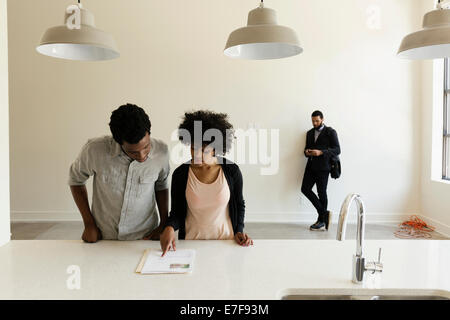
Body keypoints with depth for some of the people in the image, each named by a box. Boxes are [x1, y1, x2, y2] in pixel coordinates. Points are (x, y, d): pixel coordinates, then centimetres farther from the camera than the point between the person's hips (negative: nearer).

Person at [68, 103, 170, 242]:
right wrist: (89, 224, -1)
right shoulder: (95, 150, -19)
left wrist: (164, 225, 1)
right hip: (103, 237, 1)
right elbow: (76, 179, 2)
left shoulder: (161, 151, -15)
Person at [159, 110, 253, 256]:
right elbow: (176, 213, 0)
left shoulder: (232, 171, -6)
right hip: (191, 242, 0)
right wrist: (170, 228, -19)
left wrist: (239, 231, -2)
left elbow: (239, 205, 9)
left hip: (225, 240, 0)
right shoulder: (180, 174, -7)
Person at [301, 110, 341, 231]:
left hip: (323, 167, -6)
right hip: (311, 166, 7)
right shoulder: (310, 133, 18)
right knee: (305, 189, -2)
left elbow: (337, 150, -8)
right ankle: (324, 213, 10)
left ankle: (322, 221, 9)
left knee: (321, 192, -2)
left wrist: (321, 152, -21)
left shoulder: (330, 132, -2)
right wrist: (307, 152, -1)